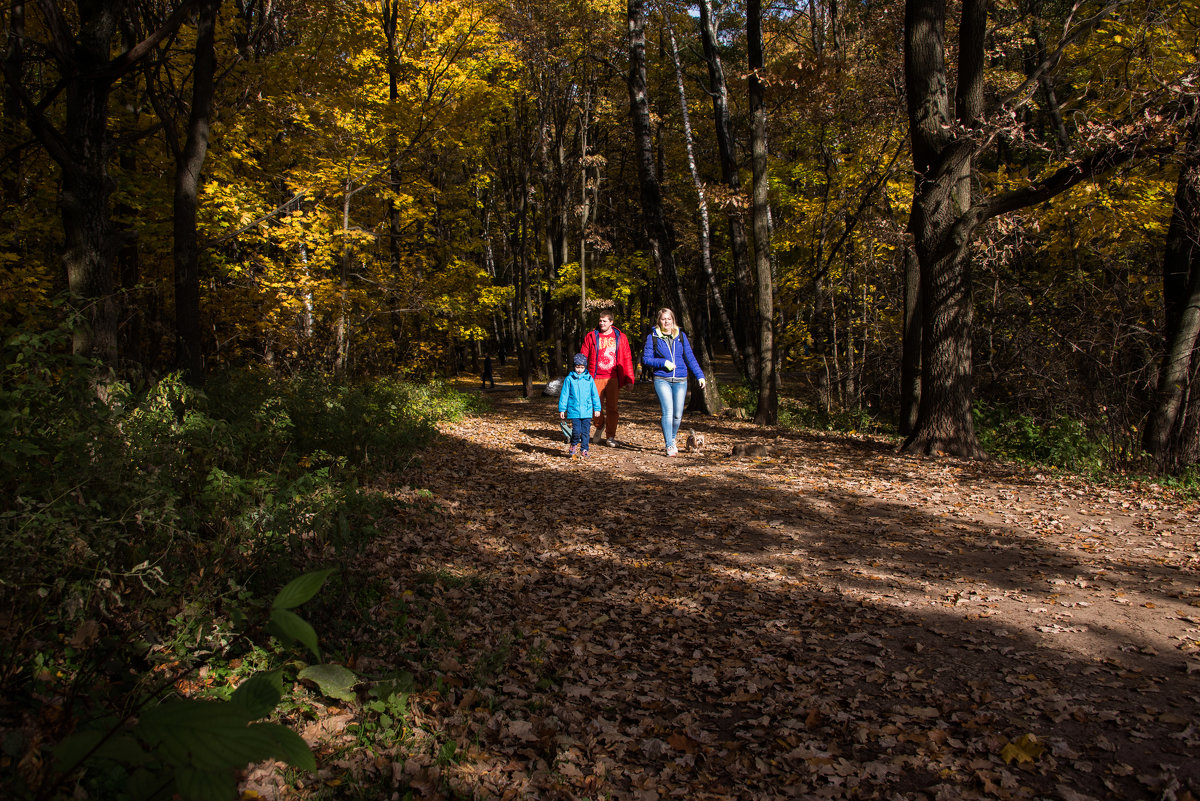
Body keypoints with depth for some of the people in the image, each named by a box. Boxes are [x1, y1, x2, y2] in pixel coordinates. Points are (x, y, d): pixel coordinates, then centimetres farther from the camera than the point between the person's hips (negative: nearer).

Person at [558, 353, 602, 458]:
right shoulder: (569, 379, 1)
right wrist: (562, 409, 4)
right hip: (574, 410, -2)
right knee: (576, 430, -9)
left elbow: (595, 395, 12)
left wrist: (597, 409, 11)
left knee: (586, 431, 2)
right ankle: (573, 445, 18)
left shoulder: (589, 379, 6)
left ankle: (584, 449, 15)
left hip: (587, 411, 2)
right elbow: (564, 395, 5)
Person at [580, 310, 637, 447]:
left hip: (613, 379, 0)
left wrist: (629, 379, 3)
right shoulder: (591, 337, 6)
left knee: (612, 408, -1)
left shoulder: (620, 337, 7)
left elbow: (627, 358, 8)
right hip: (596, 378, 0)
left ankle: (610, 437, 9)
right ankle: (600, 426, 32)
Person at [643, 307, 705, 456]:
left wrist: (700, 375, 6)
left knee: (678, 415, 2)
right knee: (668, 412, -14)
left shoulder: (681, 336, 10)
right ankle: (669, 446, -9)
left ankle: (672, 440, 27)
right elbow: (646, 359, 2)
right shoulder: (653, 337, 3)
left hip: (680, 380, 3)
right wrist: (663, 363, -12)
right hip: (662, 380, -3)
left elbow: (690, 357, 12)